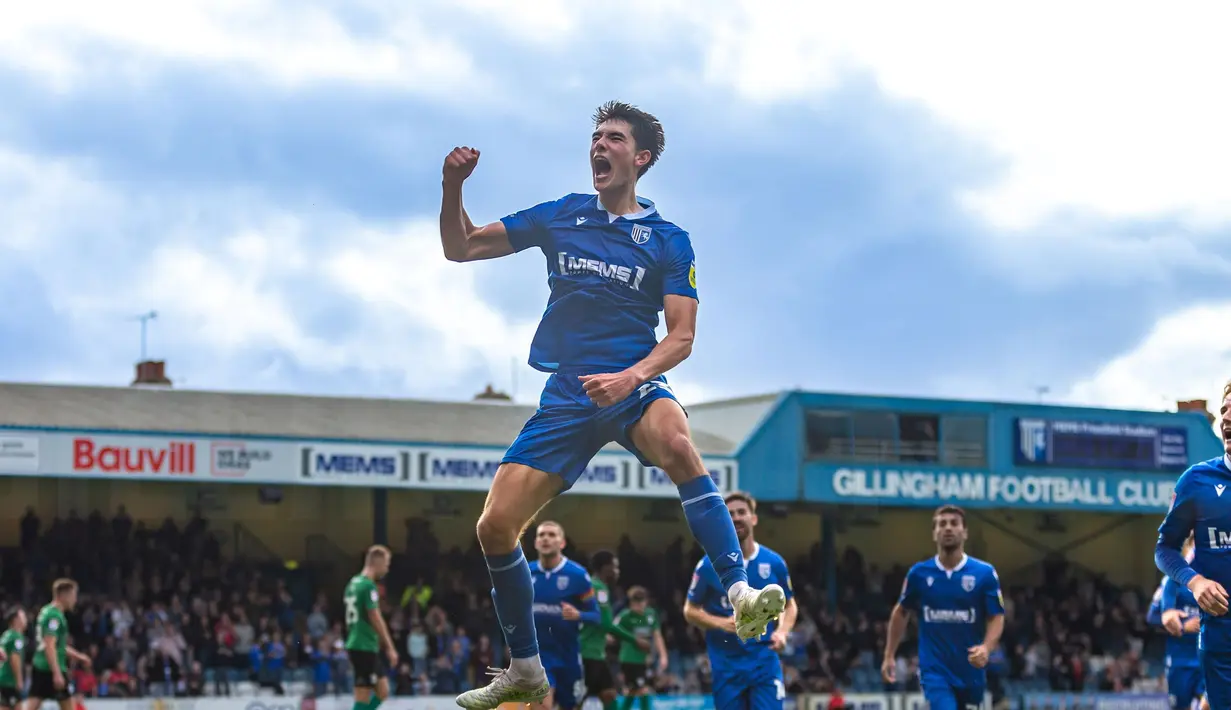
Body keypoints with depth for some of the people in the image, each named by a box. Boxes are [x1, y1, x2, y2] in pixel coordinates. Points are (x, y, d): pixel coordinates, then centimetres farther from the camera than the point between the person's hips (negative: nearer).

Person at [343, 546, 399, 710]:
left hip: (355, 645, 9)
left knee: (383, 691, 13)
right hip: (365, 647, -9)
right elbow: (375, 619, -17)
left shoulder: (353, 583, 15)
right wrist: (390, 648, -13)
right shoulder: (369, 585, -14)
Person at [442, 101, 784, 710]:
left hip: (634, 386, -3)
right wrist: (453, 186, -4)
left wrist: (633, 376, -22)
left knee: (675, 443, -39)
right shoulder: (560, 217, 11)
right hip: (565, 395, 3)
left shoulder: (668, 240, 3)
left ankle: (743, 599, -45)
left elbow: (681, 338, -2)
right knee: (495, 527, -7)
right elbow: (460, 248, 14)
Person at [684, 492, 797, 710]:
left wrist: (782, 632, -6)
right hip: (726, 664, 0)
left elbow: (789, 605, 15)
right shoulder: (709, 565, -2)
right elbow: (690, 611, 4)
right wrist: (722, 623, -15)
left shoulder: (774, 563, 3)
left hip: (765, 661, 1)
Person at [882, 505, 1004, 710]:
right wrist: (889, 656, 13)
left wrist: (986, 648, -23)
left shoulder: (985, 573, -3)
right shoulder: (919, 573, 0)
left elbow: (996, 618, -3)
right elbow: (901, 612, 14)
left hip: (971, 670, 2)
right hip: (934, 669, -1)